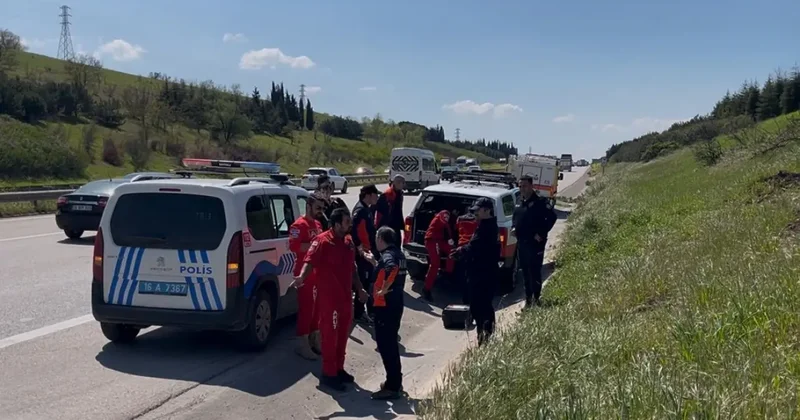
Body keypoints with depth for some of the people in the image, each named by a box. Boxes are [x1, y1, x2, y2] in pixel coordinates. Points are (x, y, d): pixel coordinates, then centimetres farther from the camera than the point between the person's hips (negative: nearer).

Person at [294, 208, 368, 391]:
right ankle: (328, 374, 10)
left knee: (342, 334, 16)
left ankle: (339, 369, 29)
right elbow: (310, 260, -28)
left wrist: (360, 289, 22)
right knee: (330, 335, 0)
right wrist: (302, 277, -47)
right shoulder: (322, 240, -15)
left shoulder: (348, 242, 10)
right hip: (329, 297, -8)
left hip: (345, 296, 8)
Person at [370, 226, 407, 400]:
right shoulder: (399, 254, 10)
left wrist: (384, 289, -29)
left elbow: (392, 269, -39)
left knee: (385, 344, -3)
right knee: (391, 343, 19)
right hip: (396, 303, 10)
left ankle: (392, 387, 2)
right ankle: (395, 382, 27)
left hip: (385, 306, -10)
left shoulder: (387, 255, -18)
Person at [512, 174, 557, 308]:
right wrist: (514, 228, 8)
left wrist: (541, 233, -19)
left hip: (535, 244, -8)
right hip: (521, 243, 8)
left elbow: (552, 217, -17)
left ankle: (535, 299, 5)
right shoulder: (520, 203, 13)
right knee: (525, 272, 13)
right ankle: (528, 299, 23)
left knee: (534, 272, -5)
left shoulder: (540, 202, -11)